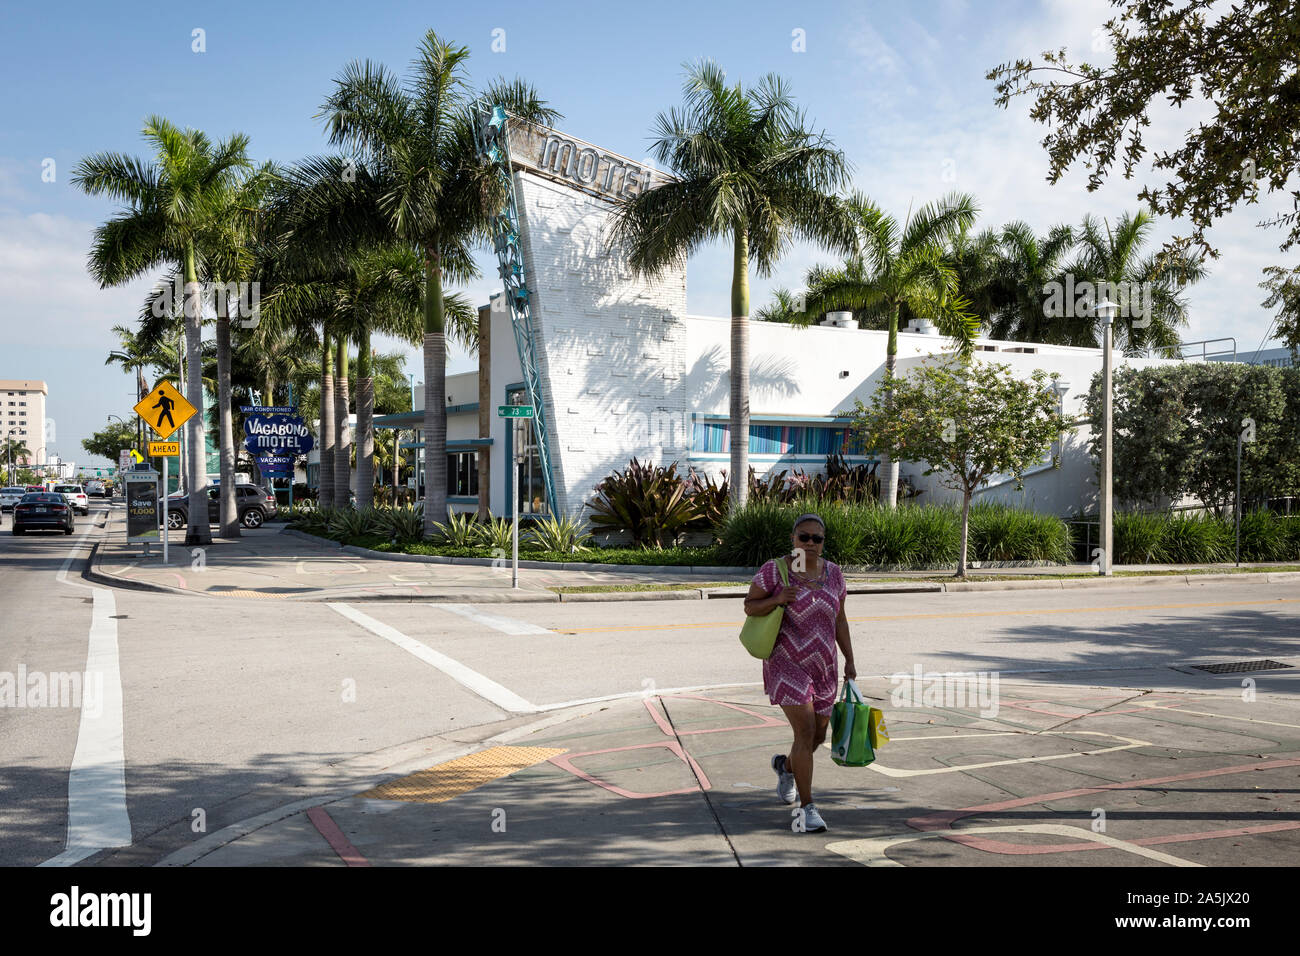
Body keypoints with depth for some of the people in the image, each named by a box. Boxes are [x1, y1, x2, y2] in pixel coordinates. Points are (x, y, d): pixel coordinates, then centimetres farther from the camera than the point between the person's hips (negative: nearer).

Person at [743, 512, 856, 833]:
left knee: (818, 736, 13)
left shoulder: (833, 572, 4)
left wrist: (849, 661, 7)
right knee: (805, 732, -15)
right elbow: (749, 606, -3)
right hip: (787, 664, -5)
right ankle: (807, 807, -5)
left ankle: (785, 764, 45)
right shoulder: (774, 569, -9)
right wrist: (777, 599, -22)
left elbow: (839, 620, 11)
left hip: (823, 667, 5)